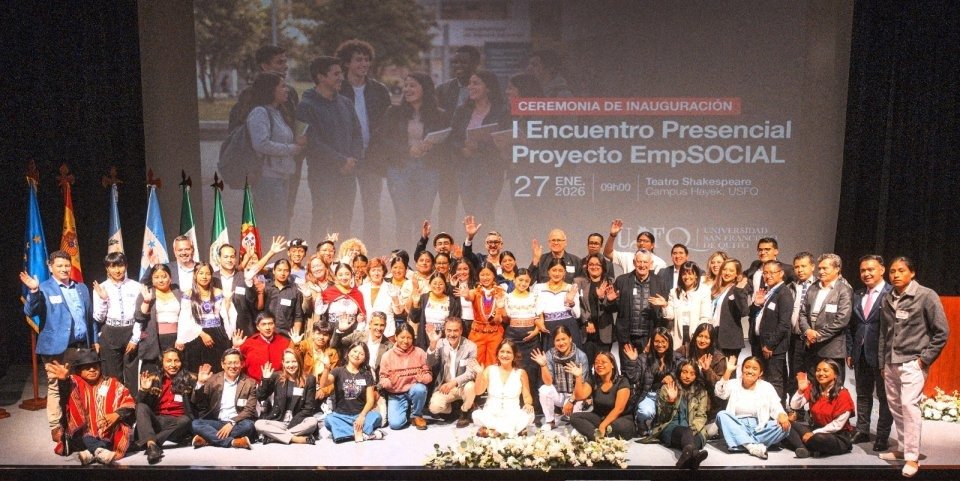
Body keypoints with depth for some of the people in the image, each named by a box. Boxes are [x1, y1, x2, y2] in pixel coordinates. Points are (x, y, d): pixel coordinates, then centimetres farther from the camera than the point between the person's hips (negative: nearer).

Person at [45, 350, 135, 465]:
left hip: (109, 436, 1)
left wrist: (117, 414, -18)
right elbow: (67, 390, -15)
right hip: (83, 436, -1)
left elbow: (130, 402, 2)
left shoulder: (112, 384, 14)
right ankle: (98, 450, -48)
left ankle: (91, 452, -38)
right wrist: (63, 379, -39)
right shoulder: (75, 382, 10)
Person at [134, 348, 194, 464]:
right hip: (156, 422, 2)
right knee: (141, 407, -24)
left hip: (177, 424, -2)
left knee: (186, 420, -33)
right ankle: (152, 445, -44)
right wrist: (144, 390, -13)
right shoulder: (155, 380, 11)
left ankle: (147, 443, -33)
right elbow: (142, 404, 6)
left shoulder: (189, 379, 7)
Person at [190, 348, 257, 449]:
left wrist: (232, 423, -20)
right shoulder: (213, 379, 8)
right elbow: (196, 402, 3)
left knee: (248, 425, -33)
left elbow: (249, 410, -5)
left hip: (237, 423, -2)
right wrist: (200, 383, -14)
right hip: (216, 422, 2)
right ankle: (232, 441, -32)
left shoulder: (250, 383, 2)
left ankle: (208, 439, -26)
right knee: (195, 423, -25)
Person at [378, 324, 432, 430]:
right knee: (395, 424, -21)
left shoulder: (420, 353, -4)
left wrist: (423, 378, -27)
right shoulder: (387, 356, -5)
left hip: (413, 390, 1)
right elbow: (382, 378, -3)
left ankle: (416, 415, -5)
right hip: (396, 394, 0)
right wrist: (389, 382, -26)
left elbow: (428, 374, -3)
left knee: (420, 389, -35)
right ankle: (406, 412, 16)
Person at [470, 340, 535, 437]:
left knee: (529, 415, -30)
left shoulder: (521, 373, 3)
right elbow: (478, 392, -1)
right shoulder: (490, 370, 4)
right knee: (476, 415, -30)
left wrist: (528, 404, -18)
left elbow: (527, 396, 4)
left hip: (512, 415, 1)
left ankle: (493, 430, -21)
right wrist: (479, 374, -16)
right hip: (491, 414, 0)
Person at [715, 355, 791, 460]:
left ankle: (744, 444, -32)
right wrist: (728, 371, -20)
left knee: (784, 426, -25)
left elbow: (776, 407, -3)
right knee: (722, 415, -28)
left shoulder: (767, 387, 9)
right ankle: (752, 446, -42)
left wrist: (782, 415, -27)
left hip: (759, 428, 1)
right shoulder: (733, 384, 8)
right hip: (737, 427, 0)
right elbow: (720, 393, -12)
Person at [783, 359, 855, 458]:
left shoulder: (843, 394, -13)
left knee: (819, 439, -39)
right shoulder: (812, 389, 2)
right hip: (815, 429, 6)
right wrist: (800, 390, -22)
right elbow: (795, 406, -6)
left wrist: (814, 433, -19)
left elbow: (837, 425, -16)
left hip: (838, 437, -6)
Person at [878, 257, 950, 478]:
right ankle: (905, 448, 22)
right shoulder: (887, 299, 8)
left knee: (909, 405, -13)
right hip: (891, 363, 5)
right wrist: (882, 362, 14)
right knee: (895, 406, 8)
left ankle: (912, 458, -7)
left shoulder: (926, 296, -7)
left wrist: (925, 358, -8)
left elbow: (942, 331, -5)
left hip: (912, 362, -5)